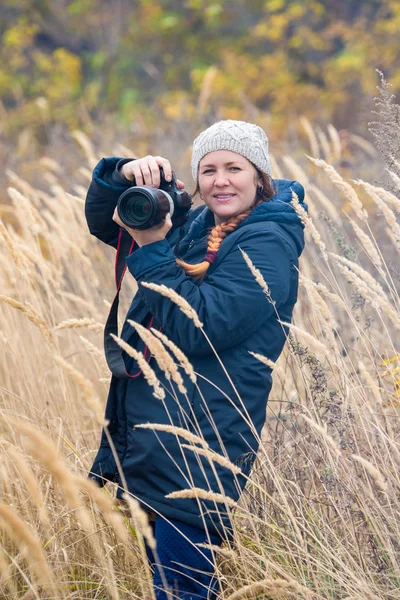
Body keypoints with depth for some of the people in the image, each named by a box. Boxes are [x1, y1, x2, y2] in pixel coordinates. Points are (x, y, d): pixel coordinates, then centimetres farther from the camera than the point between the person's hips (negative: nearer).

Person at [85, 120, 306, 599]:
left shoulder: (267, 244, -12)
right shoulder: (192, 226, 13)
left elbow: (196, 328, -21)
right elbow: (102, 221, 13)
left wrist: (152, 250, -20)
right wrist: (124, 176, -8)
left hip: (197, 456, -8)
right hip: (145, 441, 8)